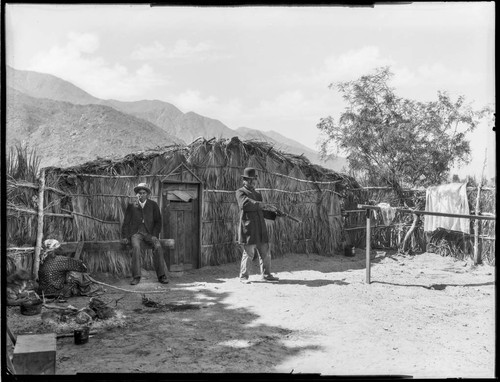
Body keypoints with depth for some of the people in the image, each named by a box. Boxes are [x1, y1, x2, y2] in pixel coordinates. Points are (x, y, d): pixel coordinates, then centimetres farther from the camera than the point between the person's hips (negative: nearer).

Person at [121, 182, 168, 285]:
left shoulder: (153, 205, 8)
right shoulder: (131, 206, 9)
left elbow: (158, 222, 6)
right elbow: (126, 222, 10)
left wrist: (154, 235, -8)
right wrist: (125, 237, -2)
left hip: (149, 233, 0)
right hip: (136, 233, 0)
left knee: (157, 246, -29)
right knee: (136, 247, -33)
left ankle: (161, 275, -24)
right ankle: (136, 277, -31)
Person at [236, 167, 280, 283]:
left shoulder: (258, 195, 23)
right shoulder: (240, 192, 1)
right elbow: (245, 203, -20)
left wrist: (275, 214, 10)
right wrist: (260, 205, -28)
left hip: (260, 230, 7)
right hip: (248, 229, -7)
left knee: (265, 253, 9)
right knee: (248, 253, -5)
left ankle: (266, 275, 20)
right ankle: (243, 277, 7)